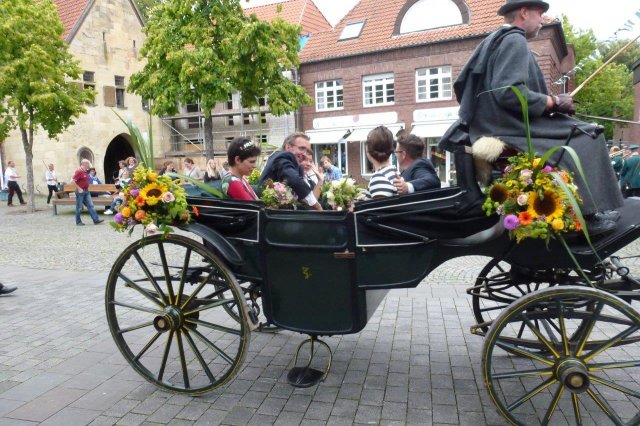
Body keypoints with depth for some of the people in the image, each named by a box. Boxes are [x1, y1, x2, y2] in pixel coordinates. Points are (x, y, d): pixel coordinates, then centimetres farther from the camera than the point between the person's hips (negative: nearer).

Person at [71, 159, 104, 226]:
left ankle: (96, 220, 2)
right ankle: (78, 222, 11)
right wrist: (79, 189, -19)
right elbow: (72, 180, -20)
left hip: (86, 191, 8)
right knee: (79, 207, 2)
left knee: (90, 205, 3)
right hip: (80, 191, -8)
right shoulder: (79, 171, -14)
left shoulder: (86, 171, 11)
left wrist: (86, 188, 15)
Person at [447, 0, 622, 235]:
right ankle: (588, 214, -6)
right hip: (507, 130, -10)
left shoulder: (492, 40, 20)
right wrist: (553, 102, -13)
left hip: (489, 127, 10)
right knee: (588, 138, -5)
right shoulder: (514, 40, -10)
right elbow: (508, 91, -24)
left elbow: (461, 83, 21)